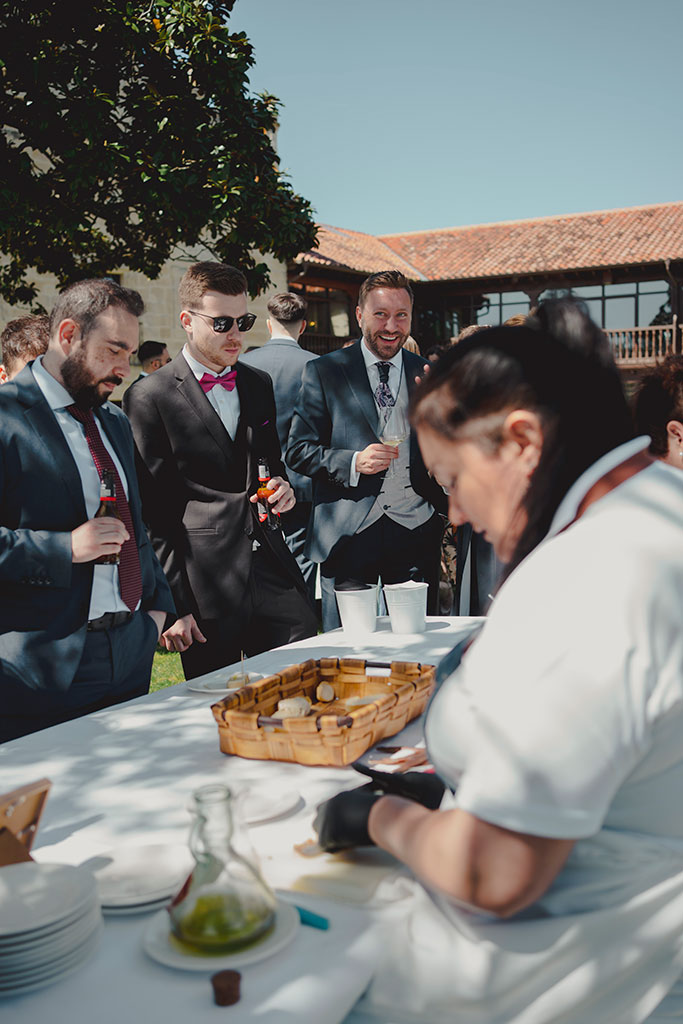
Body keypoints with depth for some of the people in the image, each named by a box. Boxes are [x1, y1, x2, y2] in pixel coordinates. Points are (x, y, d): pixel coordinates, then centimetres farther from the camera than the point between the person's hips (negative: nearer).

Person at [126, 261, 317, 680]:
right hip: (204, 589, -5)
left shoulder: (259, 383, 14)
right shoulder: (151, 397, -5)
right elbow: (150, 511, -5)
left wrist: (283, 487, 3)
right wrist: (171, 605, -9)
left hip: (274, 571, 5)